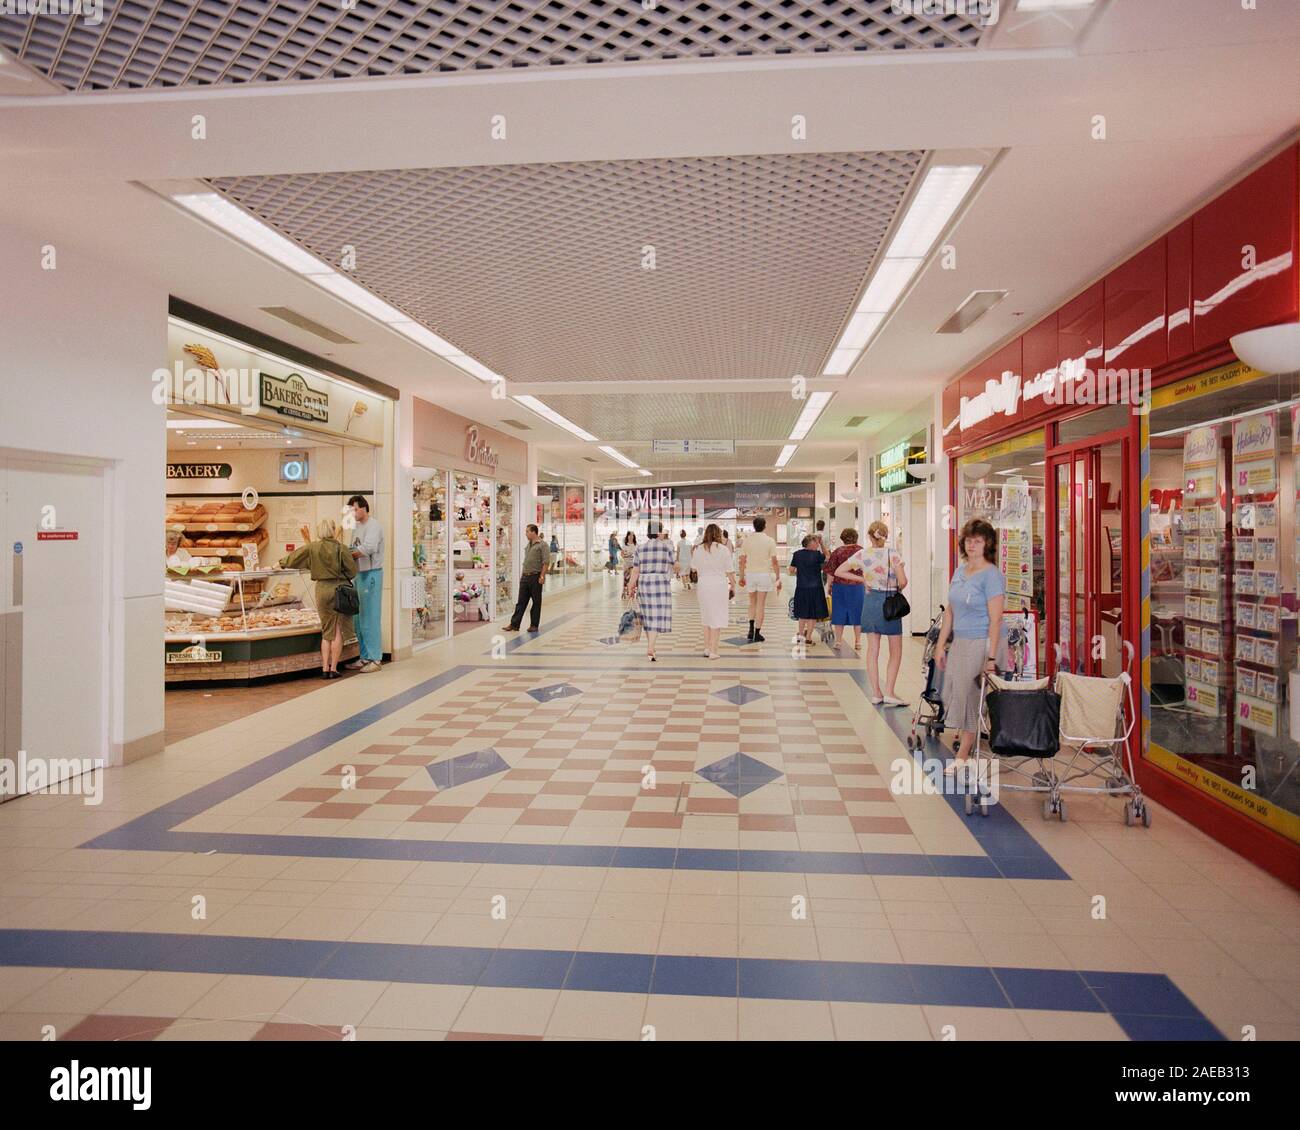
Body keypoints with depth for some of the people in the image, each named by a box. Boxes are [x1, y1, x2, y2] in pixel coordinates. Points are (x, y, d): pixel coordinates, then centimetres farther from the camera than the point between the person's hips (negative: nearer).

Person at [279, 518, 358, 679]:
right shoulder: (340, 548, -8)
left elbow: (291, 559, 7)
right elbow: (352, 571, -6)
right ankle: (333, 669, 6)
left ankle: (325, 669, 13)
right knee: (338, 631, 6)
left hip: (322, 589, 3)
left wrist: (282, 562, 28)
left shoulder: (312, 548, -1)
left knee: (326, 631, 15)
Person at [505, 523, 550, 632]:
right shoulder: (528, 545, 17)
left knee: (536, 602, 3)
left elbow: (546, 562, -14)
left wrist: (542, 576, -18)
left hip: (535, 577, -7)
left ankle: (534, 625, 10)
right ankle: (514, 624, 4)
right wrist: (522, 575, 17)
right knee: (521, 602, 5)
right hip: (525, 577, 7)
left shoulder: (542, 545, -7)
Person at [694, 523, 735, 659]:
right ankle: (713, 651, 3)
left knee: (706, 617, 16)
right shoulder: (723, 549, -7)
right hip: (719, 585, -3)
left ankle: (707, 649, 21)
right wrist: (733, 585, 9)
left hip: (703, 585, 4)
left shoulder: (697, 549, 2)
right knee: (717, 618, 2)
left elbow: (695, 570, 11)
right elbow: (730, 571, -3)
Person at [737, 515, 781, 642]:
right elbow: (774, 562, -7)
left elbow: (742, 561, 0)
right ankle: (757, 634, 6)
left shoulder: (747, 540, -1)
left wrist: (741, 577, 10)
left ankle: (751, 629, 6)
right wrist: (778, 578, 1)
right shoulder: (770, 541, -5)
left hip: (750, 574, 2)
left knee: (752, 603, 18)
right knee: (761, 605, 4)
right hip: (764, 574, -2)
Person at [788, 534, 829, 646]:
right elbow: (827, 557, 9)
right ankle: (808, 637, 8)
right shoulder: (816, 555, -11)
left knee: (803, 613, 18)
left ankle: (801, 634, 21)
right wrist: (822, 544, 11)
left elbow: (791, 572, 4)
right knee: (813, 614, 7)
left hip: (801, 588, 4)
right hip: (815, 588, -4)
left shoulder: (797, 554, 0)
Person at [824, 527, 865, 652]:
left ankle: (838, 641, 11)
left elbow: (831, 572, -5)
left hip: (840, 586, -1)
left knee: (839, 613, 8)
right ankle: (858, 641, 16)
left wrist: (830, 585, 5)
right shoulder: (861, 551, 0)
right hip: (857, 586, 1)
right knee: (857, 613, 11)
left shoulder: (838, 551, -5)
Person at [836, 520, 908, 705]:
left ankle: (875, 693, 12)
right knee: (895, 651, 7)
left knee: (872, 650, 9)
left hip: (871, 600, 3)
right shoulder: (893, 554, -11)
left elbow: (838, 571, 2)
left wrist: (862, 579, 6)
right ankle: (889, 693, 1)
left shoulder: (862, 554, -2)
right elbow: (903, 581, -16)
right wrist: (897, 590, 5)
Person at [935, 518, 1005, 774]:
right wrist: (940, 646, 12)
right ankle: (965, 737, 31)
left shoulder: (991, 575, -12)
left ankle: (962, 756, 13)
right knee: (951, 693, 10)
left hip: (981, 643, -7)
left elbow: (995, 620, -16)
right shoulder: (959, 571, 11)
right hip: (959, 642, 7)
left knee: (969, 696, 0)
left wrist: (991, 657, -19)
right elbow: (950, 612, 14)